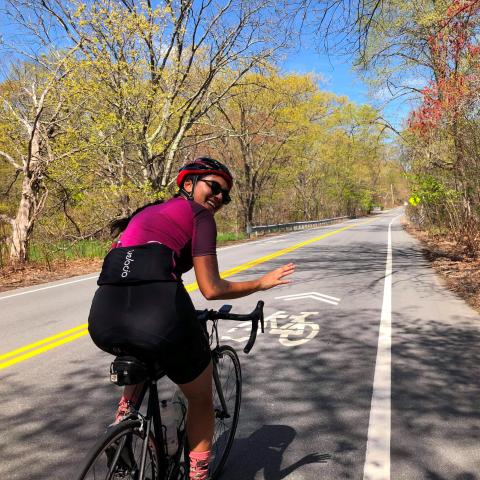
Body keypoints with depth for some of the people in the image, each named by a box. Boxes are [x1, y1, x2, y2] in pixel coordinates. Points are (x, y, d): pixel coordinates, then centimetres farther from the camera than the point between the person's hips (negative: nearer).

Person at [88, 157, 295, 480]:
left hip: (103, 323, 6)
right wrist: (262, 283, 15)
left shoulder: (146, 212, 29)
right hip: (158, 316, -6)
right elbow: (211, 289, 0)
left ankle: (126, 409, 26)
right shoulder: (199, 215, 9)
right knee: (201, 397, 23)